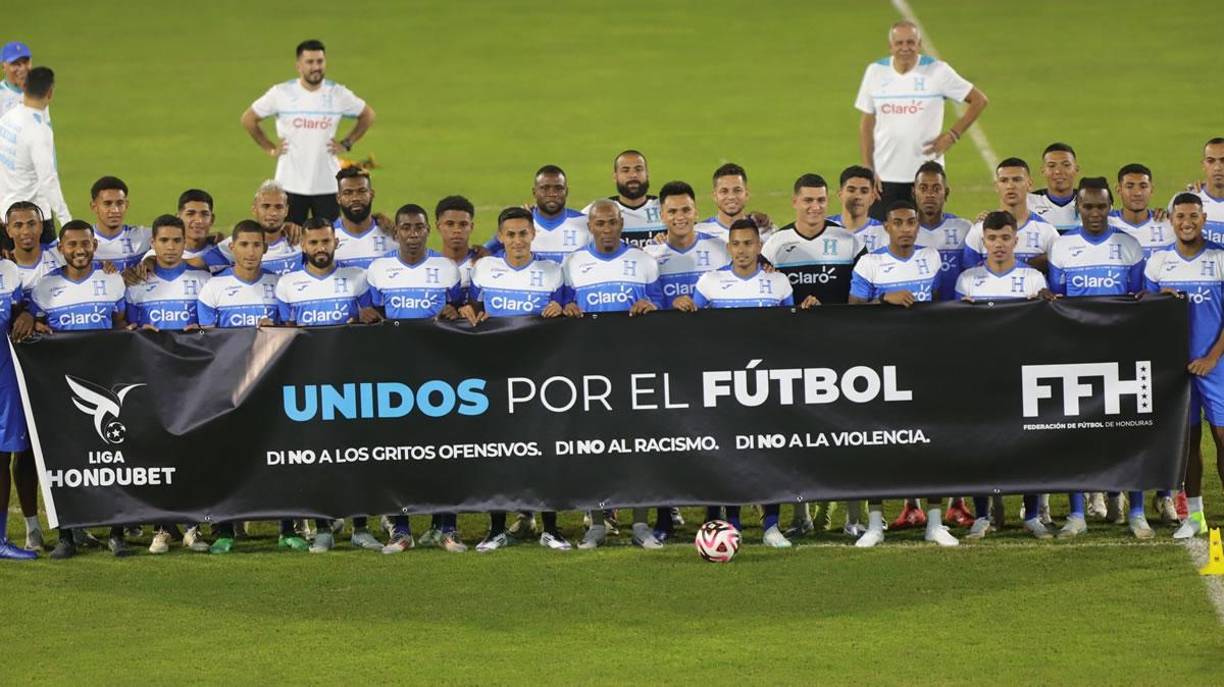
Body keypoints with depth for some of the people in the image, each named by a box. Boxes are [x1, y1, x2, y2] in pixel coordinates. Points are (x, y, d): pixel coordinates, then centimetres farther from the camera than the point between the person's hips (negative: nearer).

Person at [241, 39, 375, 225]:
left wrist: (346, 144, 8)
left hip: (328, 185, 1)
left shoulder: (339, 94, 1)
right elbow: (248, 119, 9)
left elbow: (368, 116, 17)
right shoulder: (281, 93, -2)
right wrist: (269, 148, 4)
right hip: (290, 184, -1)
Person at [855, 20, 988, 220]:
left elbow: (979, 100, 4)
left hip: (926, 176, -2)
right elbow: (866, 123, 8)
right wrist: (867, 169, 1)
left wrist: (952, 135, -3)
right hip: (883, 177, 2)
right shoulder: (875, 72, 4)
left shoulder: (937, 71, -3)